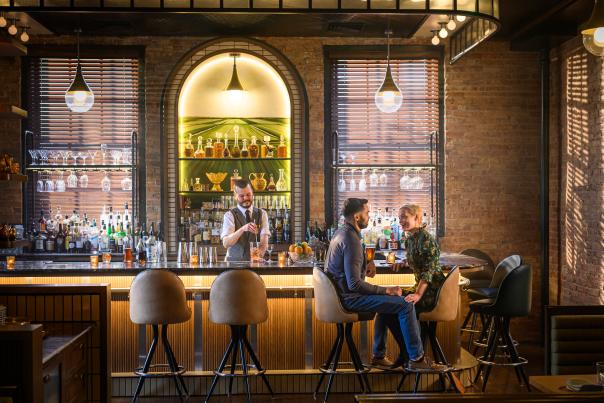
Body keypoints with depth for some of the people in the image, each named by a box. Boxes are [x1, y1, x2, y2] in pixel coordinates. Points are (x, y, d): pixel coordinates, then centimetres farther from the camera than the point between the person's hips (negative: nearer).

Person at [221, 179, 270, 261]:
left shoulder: (262, 214, 7)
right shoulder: (230, 215, -1)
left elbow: (264, 242, -5)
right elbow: (226, 243, -15)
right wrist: (242, 229, -30)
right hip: (234, 262, -1)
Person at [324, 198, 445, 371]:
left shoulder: (341, 233, 11)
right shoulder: (351, 239, -22)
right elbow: (354, 284, -26)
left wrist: (366, 265, 13)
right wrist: (386, 290, -19)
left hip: (339, 293, 11)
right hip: (349, 298, -11)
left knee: (391, 301, 29)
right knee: (405, 305, -12)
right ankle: (416, 358, -3)